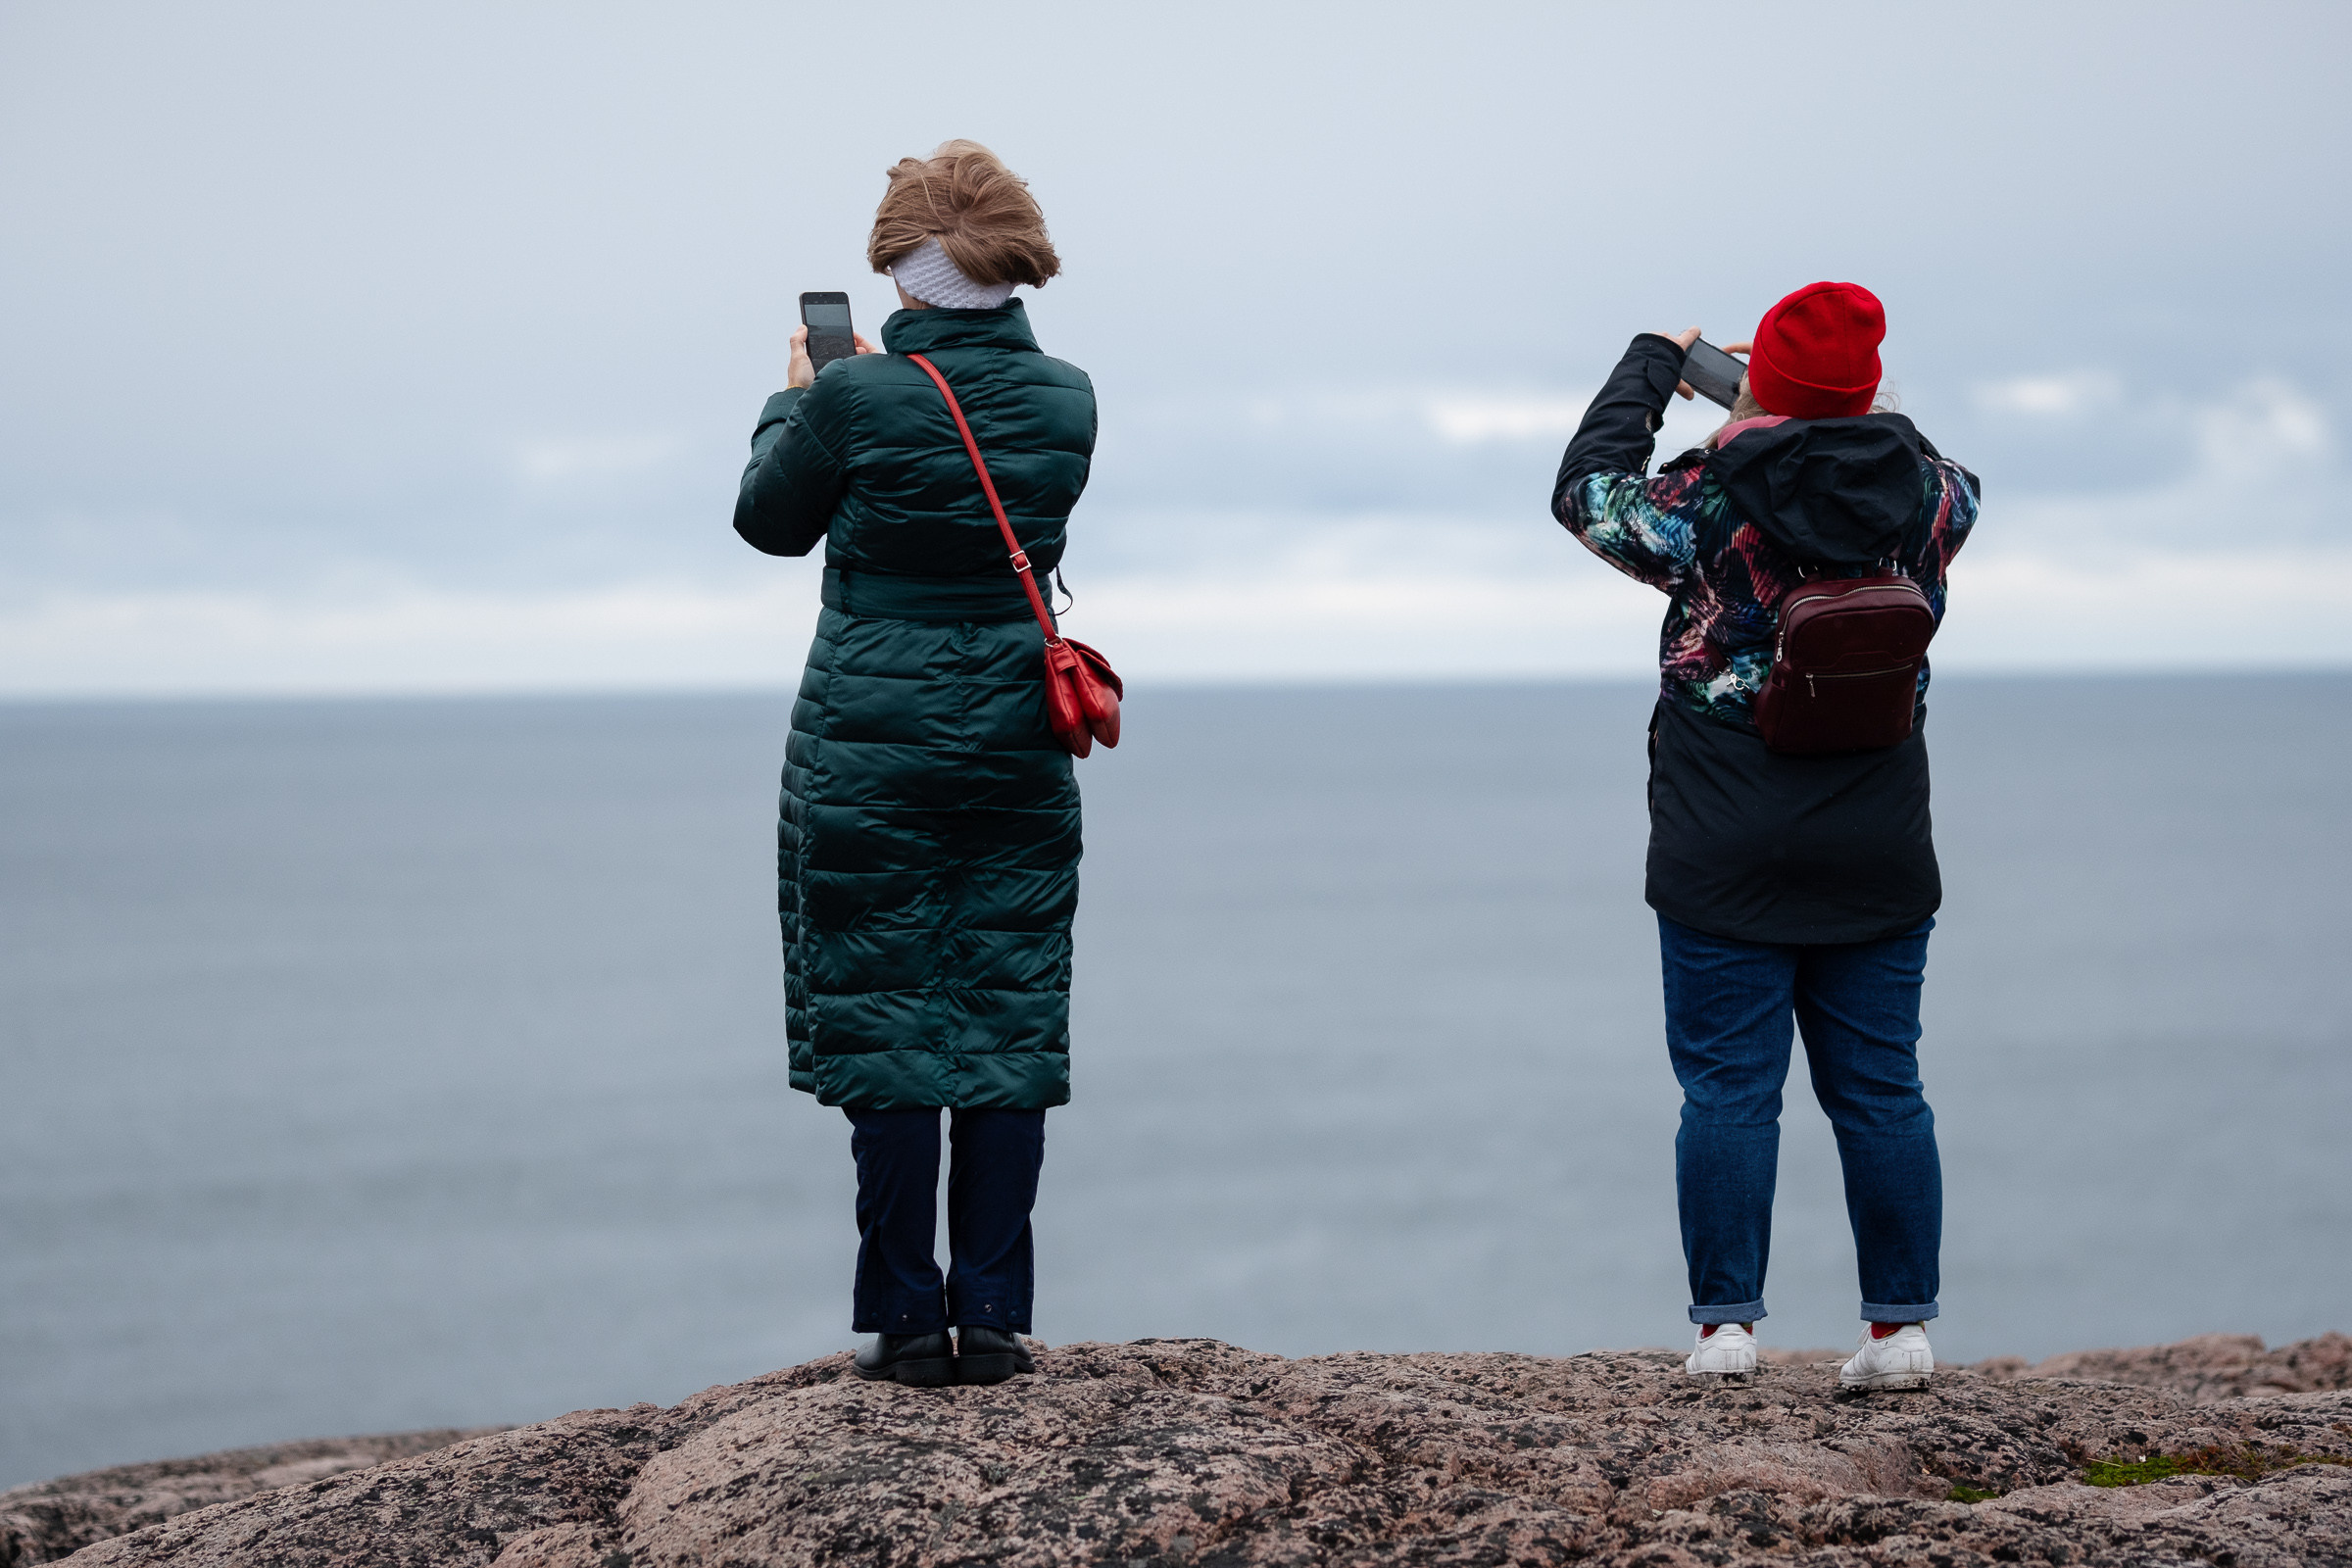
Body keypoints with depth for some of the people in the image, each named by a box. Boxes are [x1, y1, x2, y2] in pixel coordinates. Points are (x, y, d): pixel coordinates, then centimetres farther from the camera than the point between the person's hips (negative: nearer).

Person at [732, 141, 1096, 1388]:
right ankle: (992, 1318, 6)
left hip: (868, 753, -3)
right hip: (1019, 755, 3)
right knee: (1006, 1024, 6)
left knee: (883, 1021, 3)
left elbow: (769, 520, 4)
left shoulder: (856, 398, -12)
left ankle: (907, 1318, 4)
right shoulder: (1066, 400, 0)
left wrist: (797, 395, 21)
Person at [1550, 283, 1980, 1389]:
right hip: (1878, 863, 3)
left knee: (1729, 1090, 2)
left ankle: (1725, 1324, 2)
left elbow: (1586, 489, 5)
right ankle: (1901, 1327, 9)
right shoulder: (1925, 499, -1)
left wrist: (1652, 366, 16)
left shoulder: (1712, 503, -12)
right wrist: (1852, 418, 27)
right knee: (1879, 1090, 8)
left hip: (1727, 868, -3)